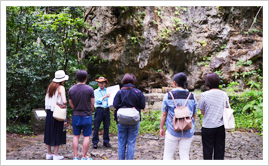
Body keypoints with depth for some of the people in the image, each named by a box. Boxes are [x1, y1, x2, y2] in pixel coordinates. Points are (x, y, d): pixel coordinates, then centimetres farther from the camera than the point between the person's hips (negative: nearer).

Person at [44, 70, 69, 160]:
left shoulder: (50, 86, 7)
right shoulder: (61, 87, -13)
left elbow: (46, 99, 5)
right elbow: (64, 101, -24)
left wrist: (57, 103, -2)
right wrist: (64, 104, -3)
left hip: (49, 112, 7)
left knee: (49, 132, 14)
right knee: (57, 133, 3)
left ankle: (48, 154, 22)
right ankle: (55, 155, 8)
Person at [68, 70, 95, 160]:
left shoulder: (71, 89, 2)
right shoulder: (89, 89, -8)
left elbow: (71, 104, 7)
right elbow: (92, 104, -4)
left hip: (76, 116, 3)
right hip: (86, 116, -3)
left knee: (76, 136, 10)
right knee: (86, 136, 5)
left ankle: (75, 157, 13)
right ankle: (84, 157, 9)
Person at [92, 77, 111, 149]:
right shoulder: (96, 91, 5)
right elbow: (98, 100, -8)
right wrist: (105, 96, -15)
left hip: (107, 110, 3)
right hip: (99, 110, -3)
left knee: (106, 127, 7)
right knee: (96, 127, -2)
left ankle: (106, 142, 18)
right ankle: (95, 142, 7)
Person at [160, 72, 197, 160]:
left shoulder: (168, 96, -6)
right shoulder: (191, 96, 2)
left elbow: (164, 114, -3)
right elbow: (194, 115, 8)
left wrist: (161, 128, 9)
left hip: (172, 131, -3)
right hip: (188, 132, 3)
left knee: (168, 154, 10)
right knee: (185, 155, 10)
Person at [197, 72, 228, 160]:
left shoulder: (204, 95, -11)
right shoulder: (224, 94, -1)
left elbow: (202, 112, -3)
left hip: (208, 127, -3)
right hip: (221, 126, 3)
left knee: (207, 150, 9)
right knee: (219, 150, 13)